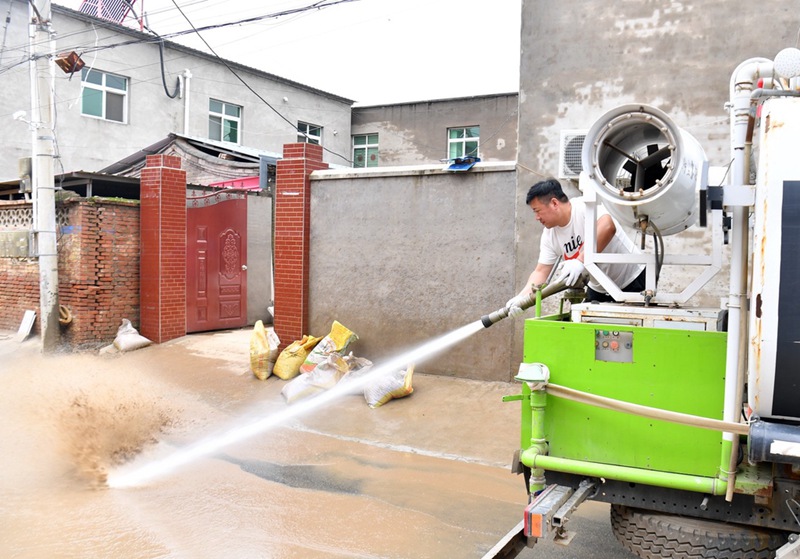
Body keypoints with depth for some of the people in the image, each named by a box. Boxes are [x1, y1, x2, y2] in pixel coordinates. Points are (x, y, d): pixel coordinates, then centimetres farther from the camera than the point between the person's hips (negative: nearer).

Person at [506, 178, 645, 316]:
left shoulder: (584, 206, -25)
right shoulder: (549, 235, -5)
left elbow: (608, 227, -43)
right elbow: (541, 271, -5)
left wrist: (581, 261, -48)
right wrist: (522, 296, -21)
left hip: (633, 279, -6)